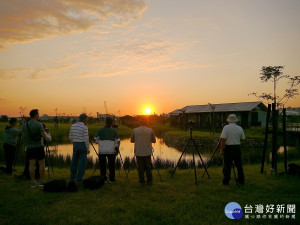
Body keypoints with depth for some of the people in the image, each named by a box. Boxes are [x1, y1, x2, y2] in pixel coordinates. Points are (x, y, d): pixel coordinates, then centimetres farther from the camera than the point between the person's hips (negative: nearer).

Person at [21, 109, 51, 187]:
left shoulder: (25, 125, 5)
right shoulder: (39, 124, -12)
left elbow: (25, 136, 10)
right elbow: (44, 136, -16)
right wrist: (48, 134, 5)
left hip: (29, 147, 5)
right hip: (38, 146, -5)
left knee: (32, 164, 5)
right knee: (42, 164, 5)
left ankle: (33, 182, 6)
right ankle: (41, 181, 8)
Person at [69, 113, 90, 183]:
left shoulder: (73, 126, 7)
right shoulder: (84, 127, -12)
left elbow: (70, 137, 13)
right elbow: (86, 140, -14)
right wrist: (88, 150, -7)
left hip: (75, 146, 6)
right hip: (82, 146, -6)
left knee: (74, 162, 18)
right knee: (82, 163, 0)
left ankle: (72, 178, 28)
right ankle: (79, 179, 1)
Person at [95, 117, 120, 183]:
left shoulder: (100, 130, -1)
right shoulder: (114, 131, 0)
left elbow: (96, 140, 3)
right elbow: (117, 142, -1)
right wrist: (117, 150, 7)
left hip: (102, 151, 0)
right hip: (111, 151, 0)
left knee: (102, 165, 9)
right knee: (111, 165, 7)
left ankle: (103, 178, 12)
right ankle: (112, 179, 9)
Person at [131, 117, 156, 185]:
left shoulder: (135, 130, -2)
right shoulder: (150, 130, -5)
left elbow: (132, 140, 8)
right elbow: (154, 141, 5)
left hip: (138, 152, 0)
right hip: (147, 152, 0)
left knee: (140, 167, 7)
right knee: (148, 166, 11)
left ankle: (142, 181, 11)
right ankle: (149, 181, 12)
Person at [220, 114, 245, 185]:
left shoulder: (226, 127, -10)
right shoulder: (240, 128, 2)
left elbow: (223, 139, -15)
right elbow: (242, 139, 10)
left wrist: (221, 150, -9)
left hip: (228, 148, -3)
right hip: (237, 148, 4)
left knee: (227, 166, 2)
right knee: (239, 165, 12)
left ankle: (226, 181, 8)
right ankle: (241, 180, 20)